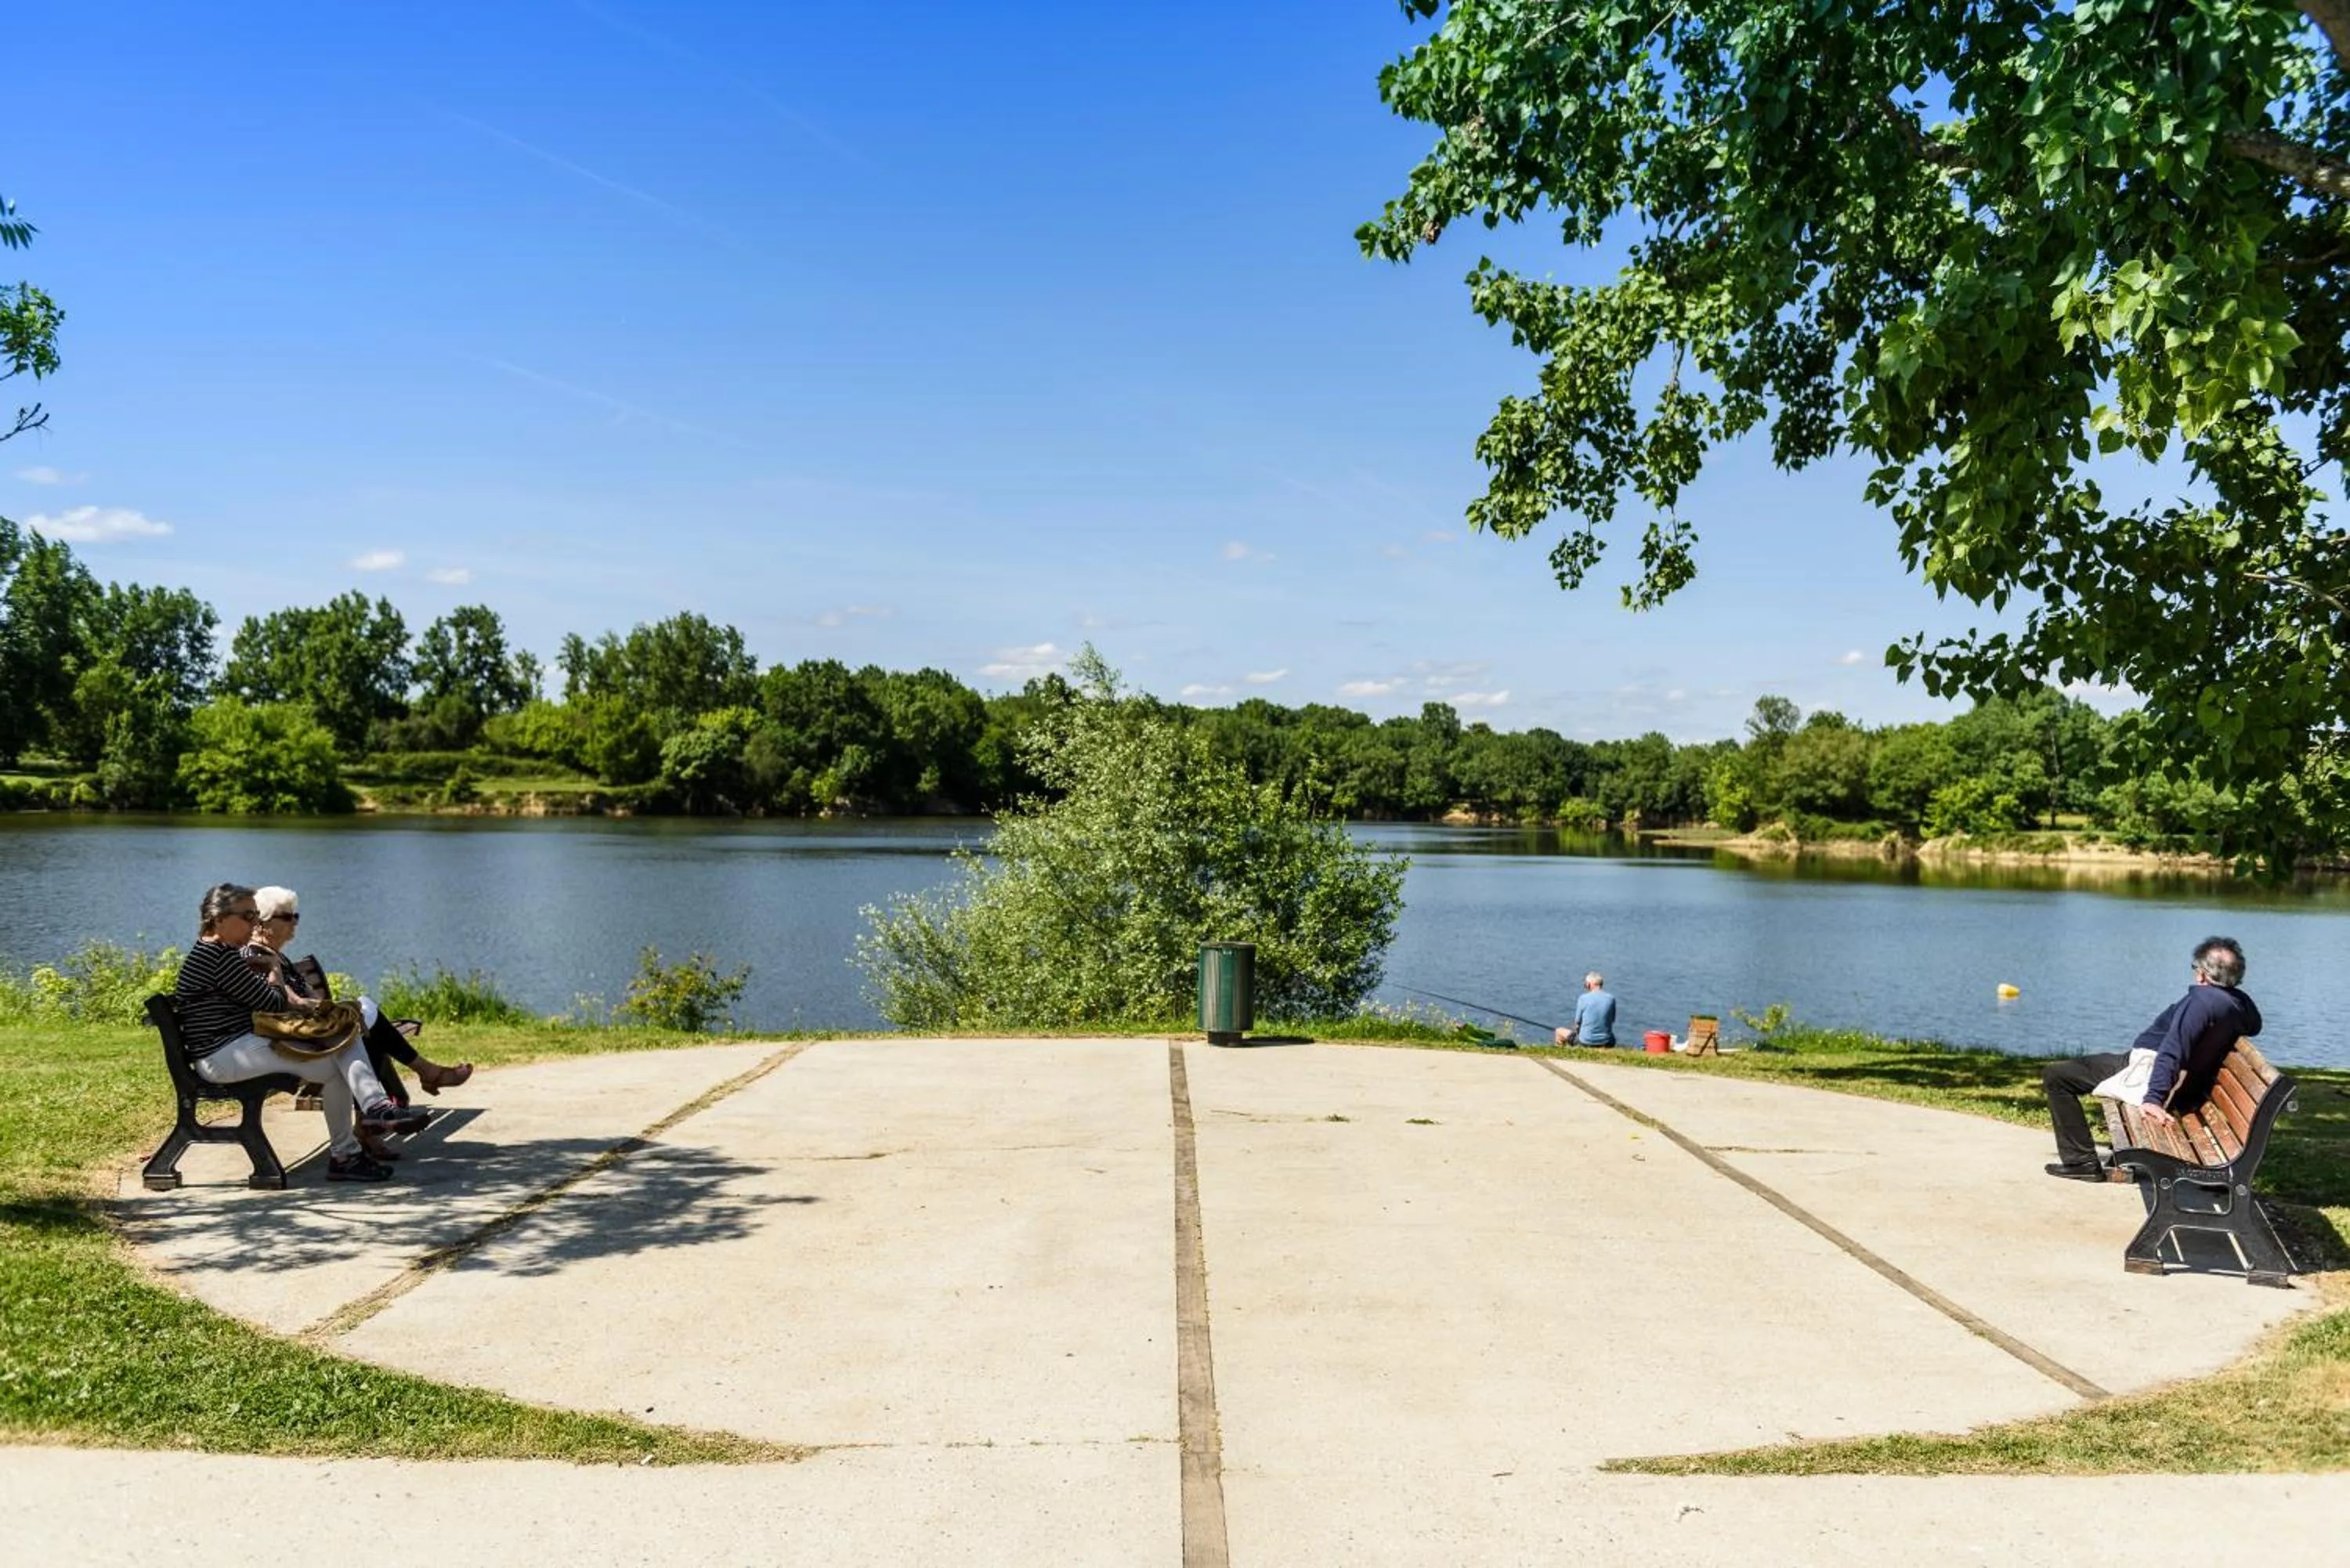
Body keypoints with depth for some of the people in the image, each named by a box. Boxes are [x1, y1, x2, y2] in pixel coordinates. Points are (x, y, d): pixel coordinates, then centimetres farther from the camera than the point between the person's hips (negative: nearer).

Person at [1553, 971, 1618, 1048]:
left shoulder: (1583, 998, -11)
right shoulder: (1611, 999, -3)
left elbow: (1577, 1023, -5)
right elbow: (1612, 1020, 8)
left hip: (1586, 1042, -3)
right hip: (1607, 1043, 3)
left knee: (1558, 1032, 21)